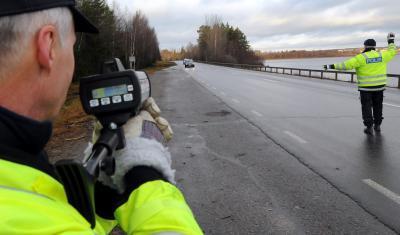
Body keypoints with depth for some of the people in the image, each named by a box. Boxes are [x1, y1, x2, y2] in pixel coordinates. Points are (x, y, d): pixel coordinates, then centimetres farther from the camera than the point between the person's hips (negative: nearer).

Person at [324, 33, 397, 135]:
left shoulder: (362, 57, -13)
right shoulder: (381, 55, 0)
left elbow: (347, 64, -19)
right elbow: (391, 52, 19)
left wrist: (332, 66, -15)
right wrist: (391, 41, 33)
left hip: (366, 87, -4)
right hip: (379, 86, 4)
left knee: (367, 107, 5)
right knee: (378, 106, 17)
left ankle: (369, 127, 4)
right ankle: (377, 126, 25)